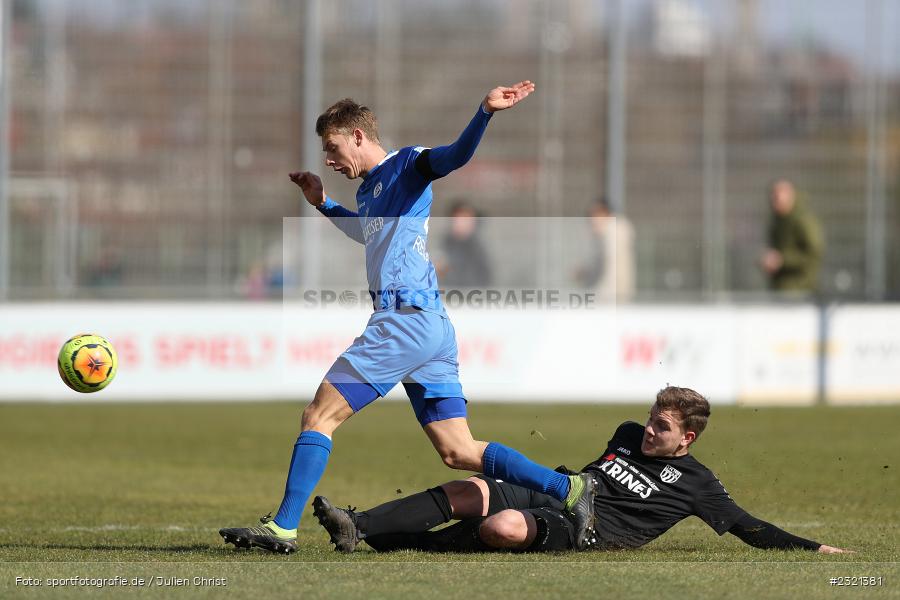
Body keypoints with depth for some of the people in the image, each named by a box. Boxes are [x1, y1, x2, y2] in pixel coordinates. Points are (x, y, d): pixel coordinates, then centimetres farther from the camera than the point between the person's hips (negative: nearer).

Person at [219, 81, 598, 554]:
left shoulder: (406, 167, -2)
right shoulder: (367, 190, 24)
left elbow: (455, 155, -21)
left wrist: (486, 112, -36)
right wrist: (322, 203, 37)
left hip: (408, 318, -10)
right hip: (431, 327, 10)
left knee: (318, 416, -5)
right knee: (458, 452, 5)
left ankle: (283, 528, -6)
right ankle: (569, 489, -1)